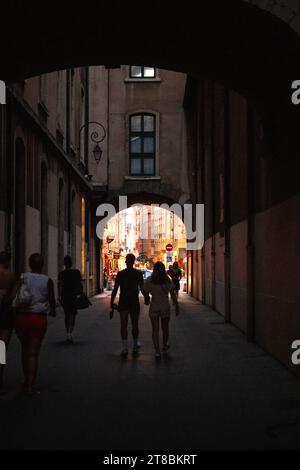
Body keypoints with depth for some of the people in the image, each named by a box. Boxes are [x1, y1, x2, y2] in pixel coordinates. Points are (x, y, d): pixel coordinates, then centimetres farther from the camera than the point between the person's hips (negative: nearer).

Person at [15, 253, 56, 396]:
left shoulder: (22, 278, -2)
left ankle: (27, 382, 31)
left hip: (21, 317, 2)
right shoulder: (47, 281, -4)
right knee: (33, 353, 2)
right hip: (38, 318, -2)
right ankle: (30, 386, 0)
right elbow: (52, 300, 3)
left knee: (25, 350, 20)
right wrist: (53, 311, 23)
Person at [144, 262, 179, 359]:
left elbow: (145, 293, -1)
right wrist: (177, 306, 7)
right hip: (166, 307, 2)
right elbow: (173, 295, 1)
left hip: (154, 308, -2)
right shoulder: (168, 281, -1)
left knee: (155, 329, 2)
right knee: (165, 328, 19)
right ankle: (165, 347, 35)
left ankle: (157, 351, -4)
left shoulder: (149, 281, -5)